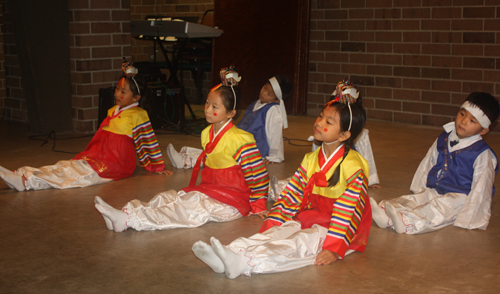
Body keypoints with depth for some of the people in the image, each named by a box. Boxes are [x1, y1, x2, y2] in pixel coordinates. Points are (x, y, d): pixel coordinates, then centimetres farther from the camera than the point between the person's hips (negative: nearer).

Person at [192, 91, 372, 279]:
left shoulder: (353, 167, -14)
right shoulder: (311, 160, 8)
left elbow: (349, 211, -18)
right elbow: (291, 194, 7)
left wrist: (334, 248, -24)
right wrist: (272, 224, -4)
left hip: (336, 227, -7)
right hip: (310, 219, 7)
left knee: (296, 243, -31)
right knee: (276, 232, -20)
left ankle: (242, 263, -53)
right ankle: (233, 252, -44)